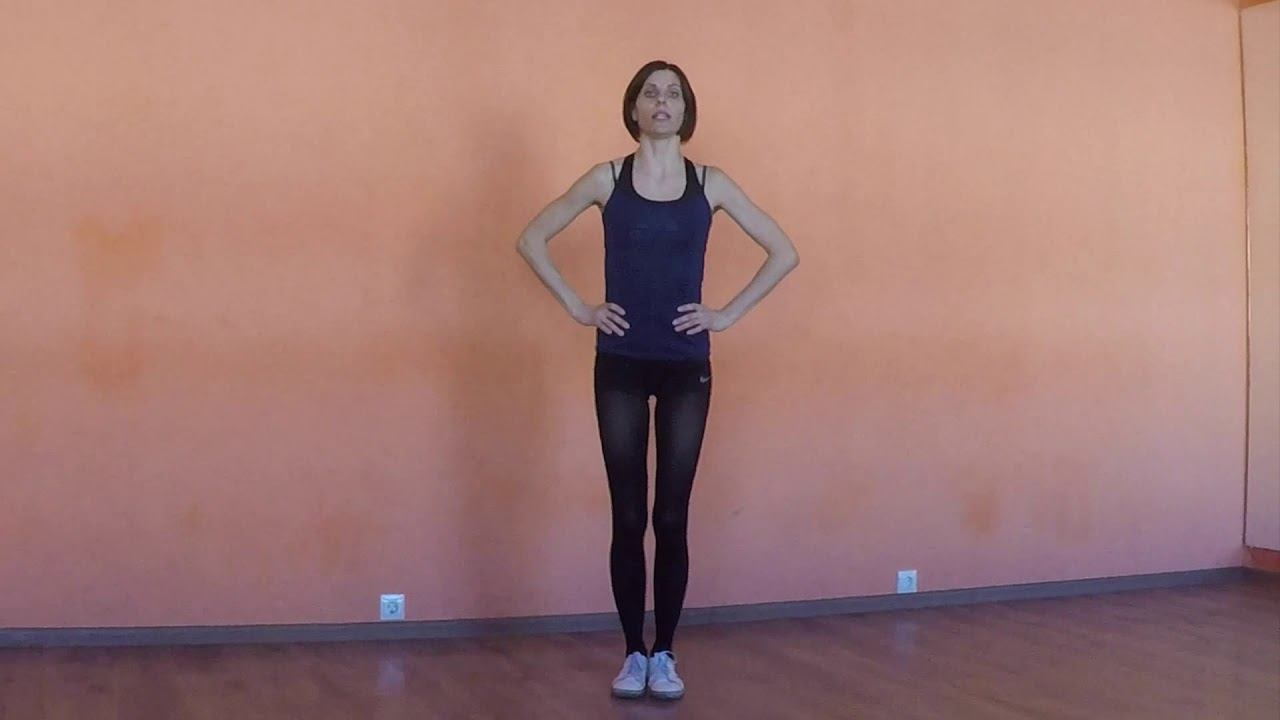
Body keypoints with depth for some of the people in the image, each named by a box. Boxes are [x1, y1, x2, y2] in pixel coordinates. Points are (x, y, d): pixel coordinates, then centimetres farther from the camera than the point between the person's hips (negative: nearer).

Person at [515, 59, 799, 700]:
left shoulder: (710, 184, 2)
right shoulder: (606, 179, 1)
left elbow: (783, 252, 6)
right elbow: (531, 240, 6)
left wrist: (728, 314, -1)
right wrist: (576, 307, -1)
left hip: (686, 367, 0)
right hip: (621, 365, 0)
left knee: (671, 518, 4)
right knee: (628, 517, 4)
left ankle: (665, 655, 16)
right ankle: (633, 654, 16)